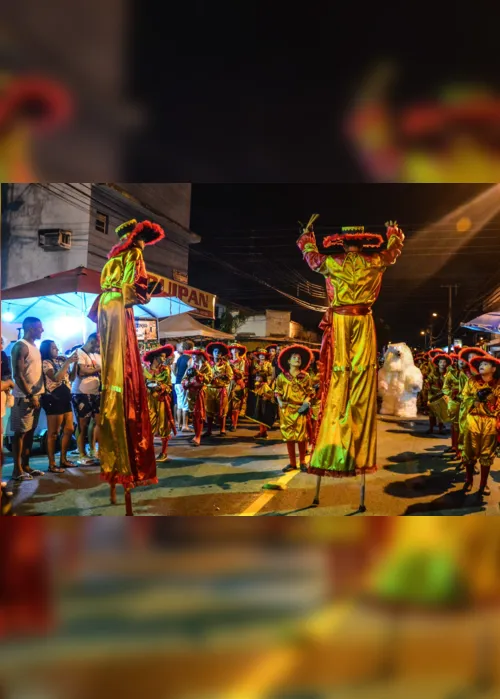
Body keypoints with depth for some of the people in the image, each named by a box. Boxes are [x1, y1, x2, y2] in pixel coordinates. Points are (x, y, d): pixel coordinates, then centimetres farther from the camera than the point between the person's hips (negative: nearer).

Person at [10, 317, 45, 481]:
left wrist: (39, 394, 12)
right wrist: (30, 396, -18)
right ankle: (17, 470, 3)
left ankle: (26, 466, 20)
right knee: (20, 433, -3)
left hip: (36, 395, 9)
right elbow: (18, 375, -18)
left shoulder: (35, 347, 16)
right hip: (24, 397, -9)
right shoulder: (21, 346, -12)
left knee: (30, 432, 12)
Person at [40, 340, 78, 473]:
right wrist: (68, 362, -23)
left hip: (65, 398, 8)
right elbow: (56, 378, -22)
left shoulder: (60, 361, 14)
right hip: (53, 399, -8)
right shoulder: (45, 362, -8)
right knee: (53, 433, -4)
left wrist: (74, 362, 6)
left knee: (69, 430, 10)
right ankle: (52, 464, 1)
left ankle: (63, 459, 20)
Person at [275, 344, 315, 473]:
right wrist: (280, 402, -7)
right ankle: (292, 463, 12)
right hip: (286, 409, 1)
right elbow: (278, 391, 9)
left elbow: (310, 391, 7)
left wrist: (307, 400, -11)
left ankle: (302, 462, 15)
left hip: (300, 409, -1)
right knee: (288, 435, 3)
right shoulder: (282, 376, 5)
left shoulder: (305, 376, 5)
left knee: (301, 435, 1)